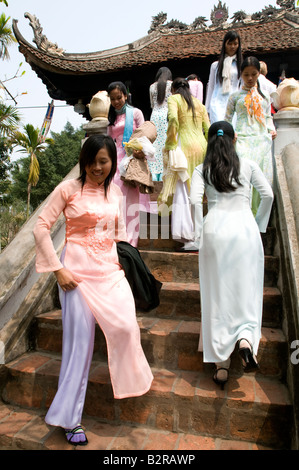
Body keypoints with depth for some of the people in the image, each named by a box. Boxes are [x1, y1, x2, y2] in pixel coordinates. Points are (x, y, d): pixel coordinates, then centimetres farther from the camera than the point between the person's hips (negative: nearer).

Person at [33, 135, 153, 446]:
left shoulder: (115, 192, 10)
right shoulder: (68, 189, -5)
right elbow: (41, 228, -6)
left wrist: (123, 260, 10)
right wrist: (57, 269, -11)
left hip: (109, 269, 4)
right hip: (77, 270, -4)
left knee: (126, 326, -11)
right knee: (79, 340, 2)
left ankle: (127, 382, 23)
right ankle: (69, 417, 23)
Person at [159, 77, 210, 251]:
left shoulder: (174, 99, 7)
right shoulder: (199, 103, 22)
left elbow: (173, 118, -14)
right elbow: (208, 128, 15)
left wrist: (170, 143, -7)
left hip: (185, 145, -6)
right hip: (201, 146, 6)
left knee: (182, 192, -8)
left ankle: (188, 238, -14)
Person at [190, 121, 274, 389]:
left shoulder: (202, 169, 8)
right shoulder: (248, 165, 11)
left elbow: (195, 200, -6)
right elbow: (268, 194, 4)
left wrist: (199, 231, 2)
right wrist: (260, 225, 14)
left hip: (215, 228, 0)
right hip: (245, 228, 0)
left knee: (217, 295, 6)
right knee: (246, 290, 11)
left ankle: (221, 364, 11)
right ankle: (245, 339, -13)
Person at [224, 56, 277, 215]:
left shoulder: (264, 95, 19)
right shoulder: (235, 96, 11)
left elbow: (268, 116, 24)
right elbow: (227, 118, 13)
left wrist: (272, 130, 6)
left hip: (262, 140, 4)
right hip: (243, 140, -3)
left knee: (264, 177, -2)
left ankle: (258, 214, 8)